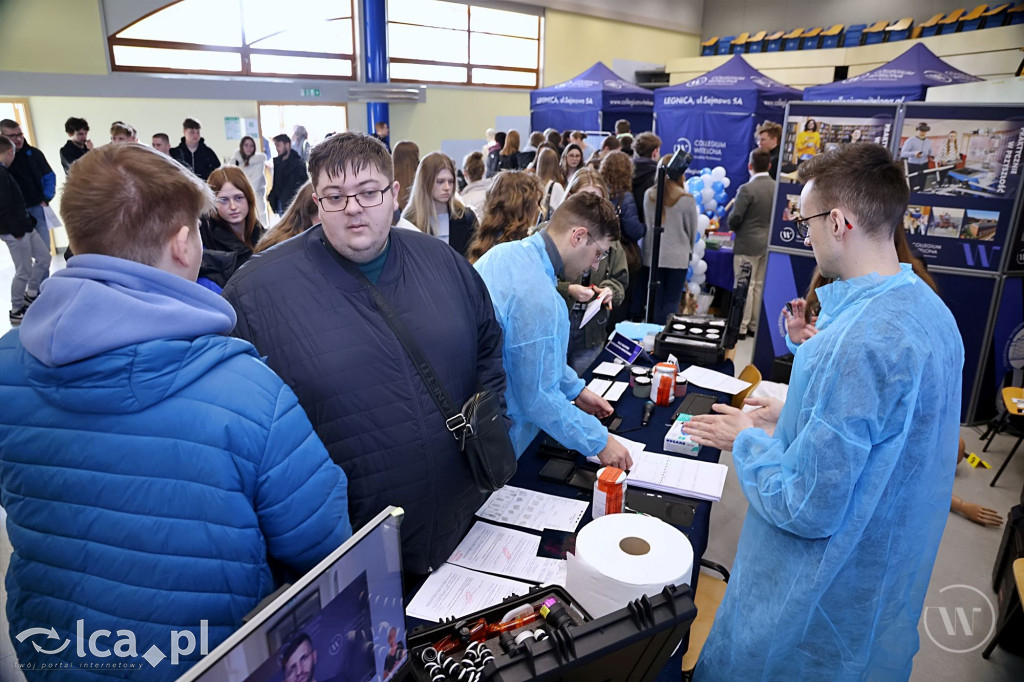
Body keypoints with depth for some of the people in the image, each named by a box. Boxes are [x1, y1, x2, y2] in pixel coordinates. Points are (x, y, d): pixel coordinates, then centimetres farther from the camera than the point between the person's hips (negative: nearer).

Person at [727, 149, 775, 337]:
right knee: (760, 286, 13)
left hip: (747, 244, -6)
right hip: (768, 244, 6)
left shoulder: (747, 189, -16)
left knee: (745, 286, 0)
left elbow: (735, 218, -17)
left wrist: (733, 228, 4)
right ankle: (755, 325, 21)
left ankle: (741, 327, 5)